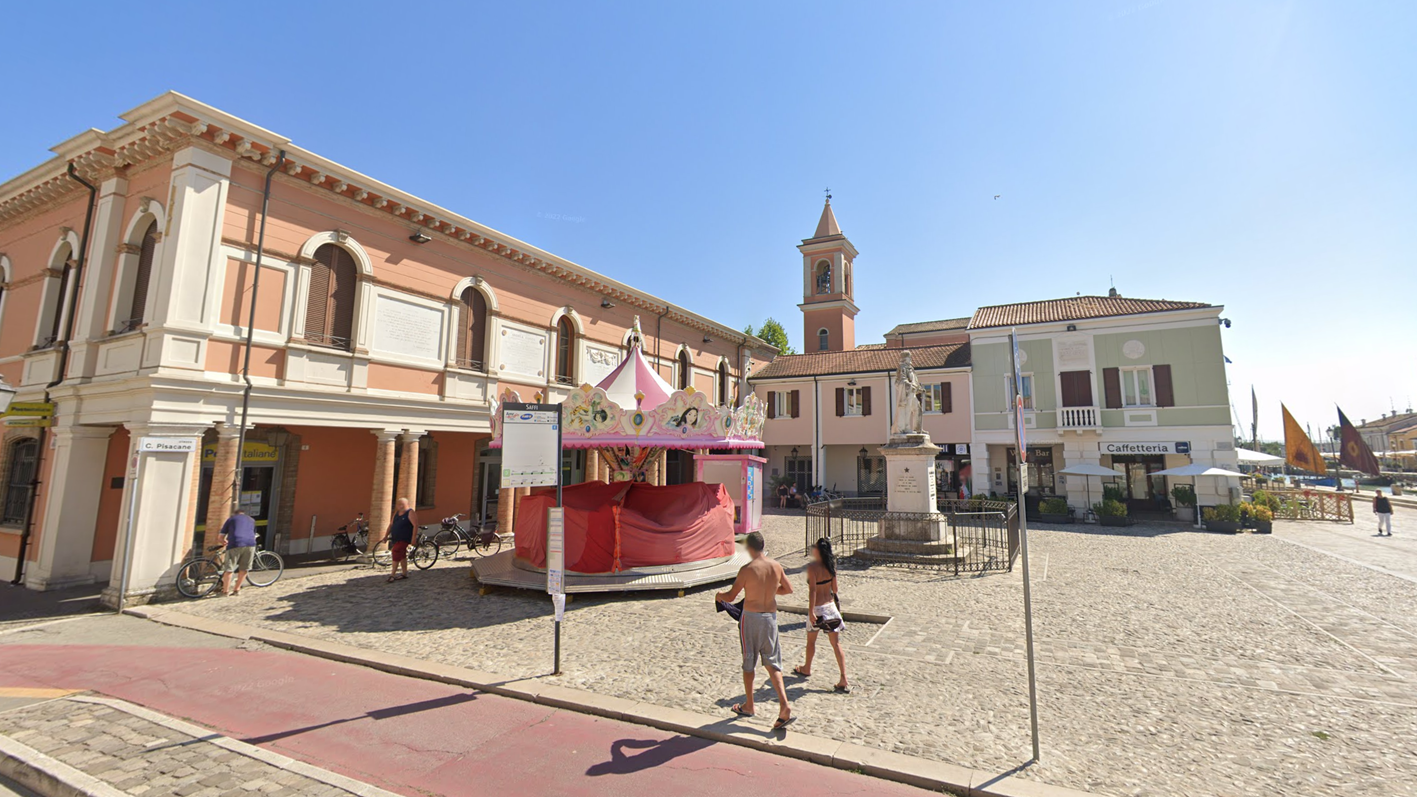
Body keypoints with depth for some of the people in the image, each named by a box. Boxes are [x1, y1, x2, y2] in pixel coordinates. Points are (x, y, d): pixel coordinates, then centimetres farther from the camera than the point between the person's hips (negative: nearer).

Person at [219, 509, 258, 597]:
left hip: (235, 544, -3)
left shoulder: (231, 518, 21)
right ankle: (237, 589, 22)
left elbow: (221, 537, 20)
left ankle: (225, 591, 9)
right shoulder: (251, 520, 30)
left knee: (229, 569, 6)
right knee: (244, 569, 14)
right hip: (250, 544, 3)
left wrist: (224, 542, 40)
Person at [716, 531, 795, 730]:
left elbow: (730, 597, -11)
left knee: (749, 663, 13)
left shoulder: (747, 569, -17)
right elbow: (789, 589, 11)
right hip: (771, 617, 4)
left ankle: (748, 706, 27)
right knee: (772, 663, 12)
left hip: (751, 617, -4)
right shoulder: (776, 566, -2)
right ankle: (784, 705, -2)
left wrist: (718, 595, 10)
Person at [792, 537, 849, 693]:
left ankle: (806, 669, 39)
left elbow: (812, 590, -22)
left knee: (811, 641, 18)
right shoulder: (831, 565, 0)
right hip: (830, 606, 5)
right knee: (836, 643, 5)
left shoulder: (812, 566, -17)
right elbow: (834, 588, 8)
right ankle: (844, 681, 2)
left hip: (817, 608, -5)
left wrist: (810, 611, -20)